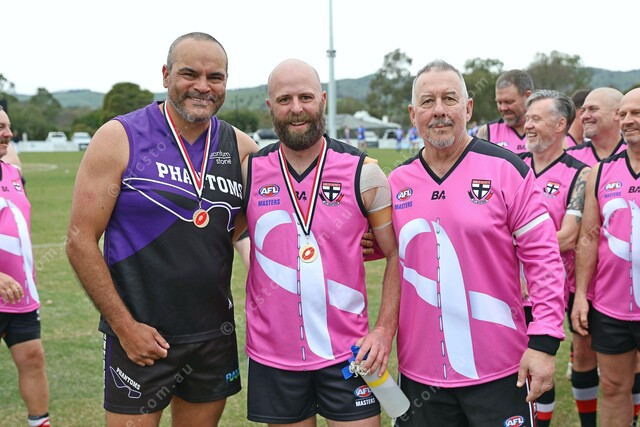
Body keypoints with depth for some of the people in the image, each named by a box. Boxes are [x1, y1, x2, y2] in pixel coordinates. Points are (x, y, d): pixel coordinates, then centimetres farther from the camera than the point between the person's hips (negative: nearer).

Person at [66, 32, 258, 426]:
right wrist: (125, 327, -11)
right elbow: (81, 241, -9)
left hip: (216, 335, 4)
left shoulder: (241, 148, 2)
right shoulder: (120, 138, -8)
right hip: (140, 335, -4)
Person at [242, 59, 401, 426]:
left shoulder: (363, 172, -4)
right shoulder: (249, 171, -1)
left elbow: (398, 255, 0)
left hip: (348, 354, -1)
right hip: (273, 355, 2)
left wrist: (385, 330, -8)